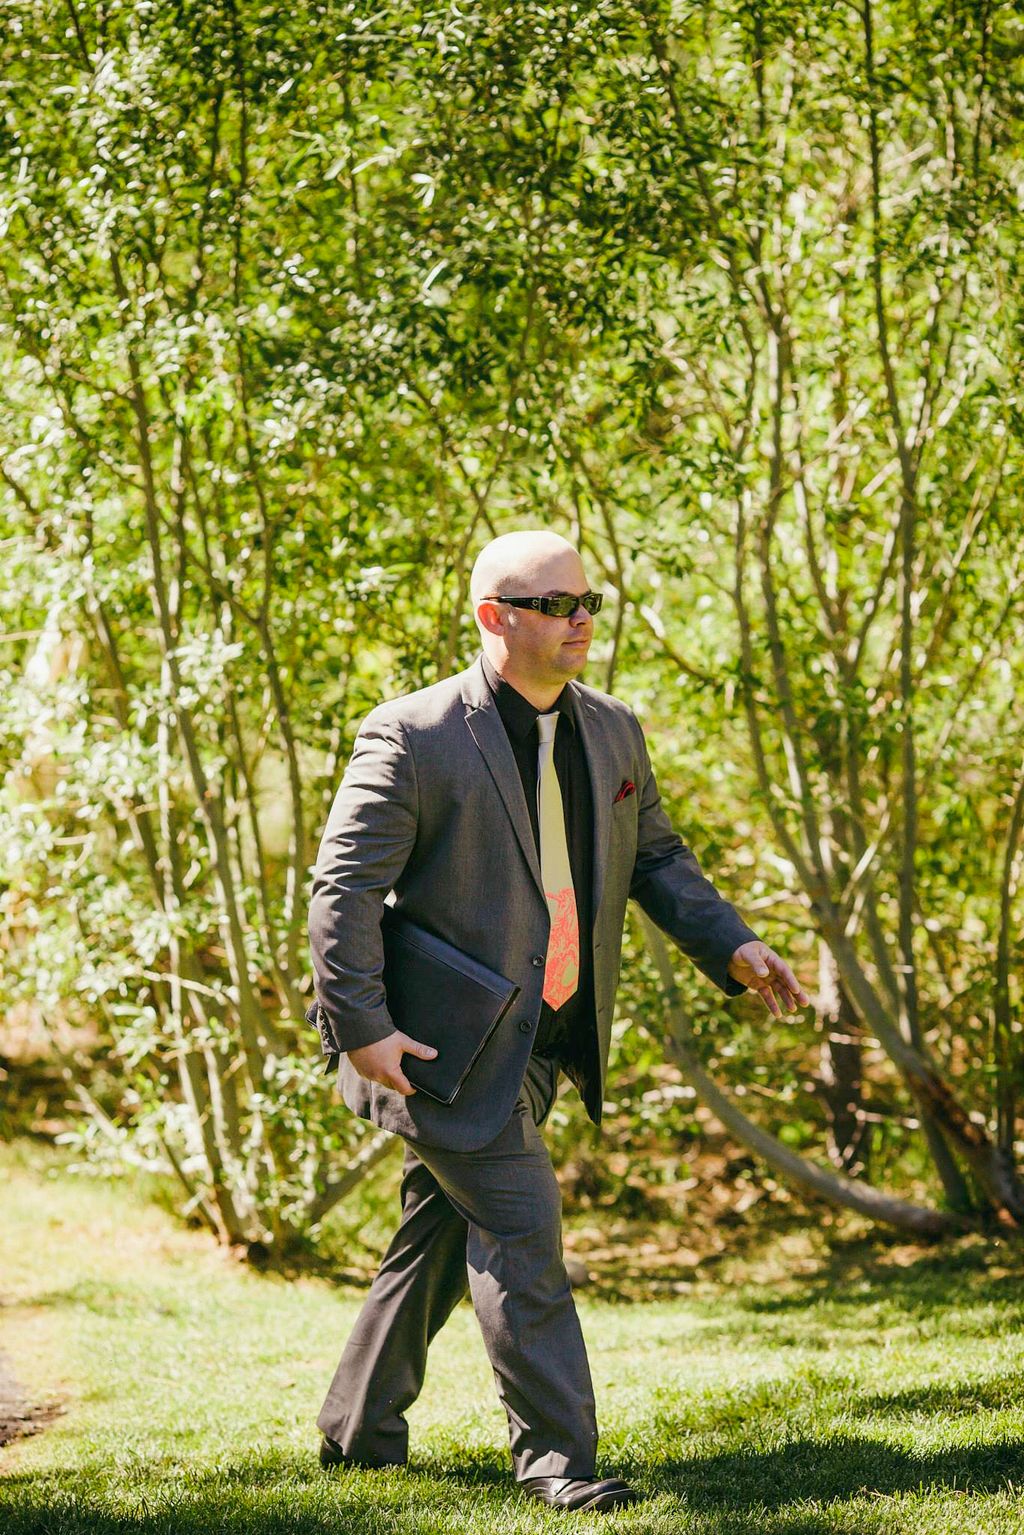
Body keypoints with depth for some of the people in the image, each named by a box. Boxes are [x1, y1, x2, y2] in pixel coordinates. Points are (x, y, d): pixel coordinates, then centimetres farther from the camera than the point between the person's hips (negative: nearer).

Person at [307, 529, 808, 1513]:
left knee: (441, 1237, 16)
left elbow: (654, 857, 18)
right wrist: (360, 1027, -21)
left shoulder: (610, 730, 7)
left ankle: (359, 1431, 29)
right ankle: (553, 1456, -2)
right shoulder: (413, 738, -15)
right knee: (520, 1230, -11)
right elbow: (343, 887, -15)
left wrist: (731, 948, 3)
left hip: (545, 1041, 8)